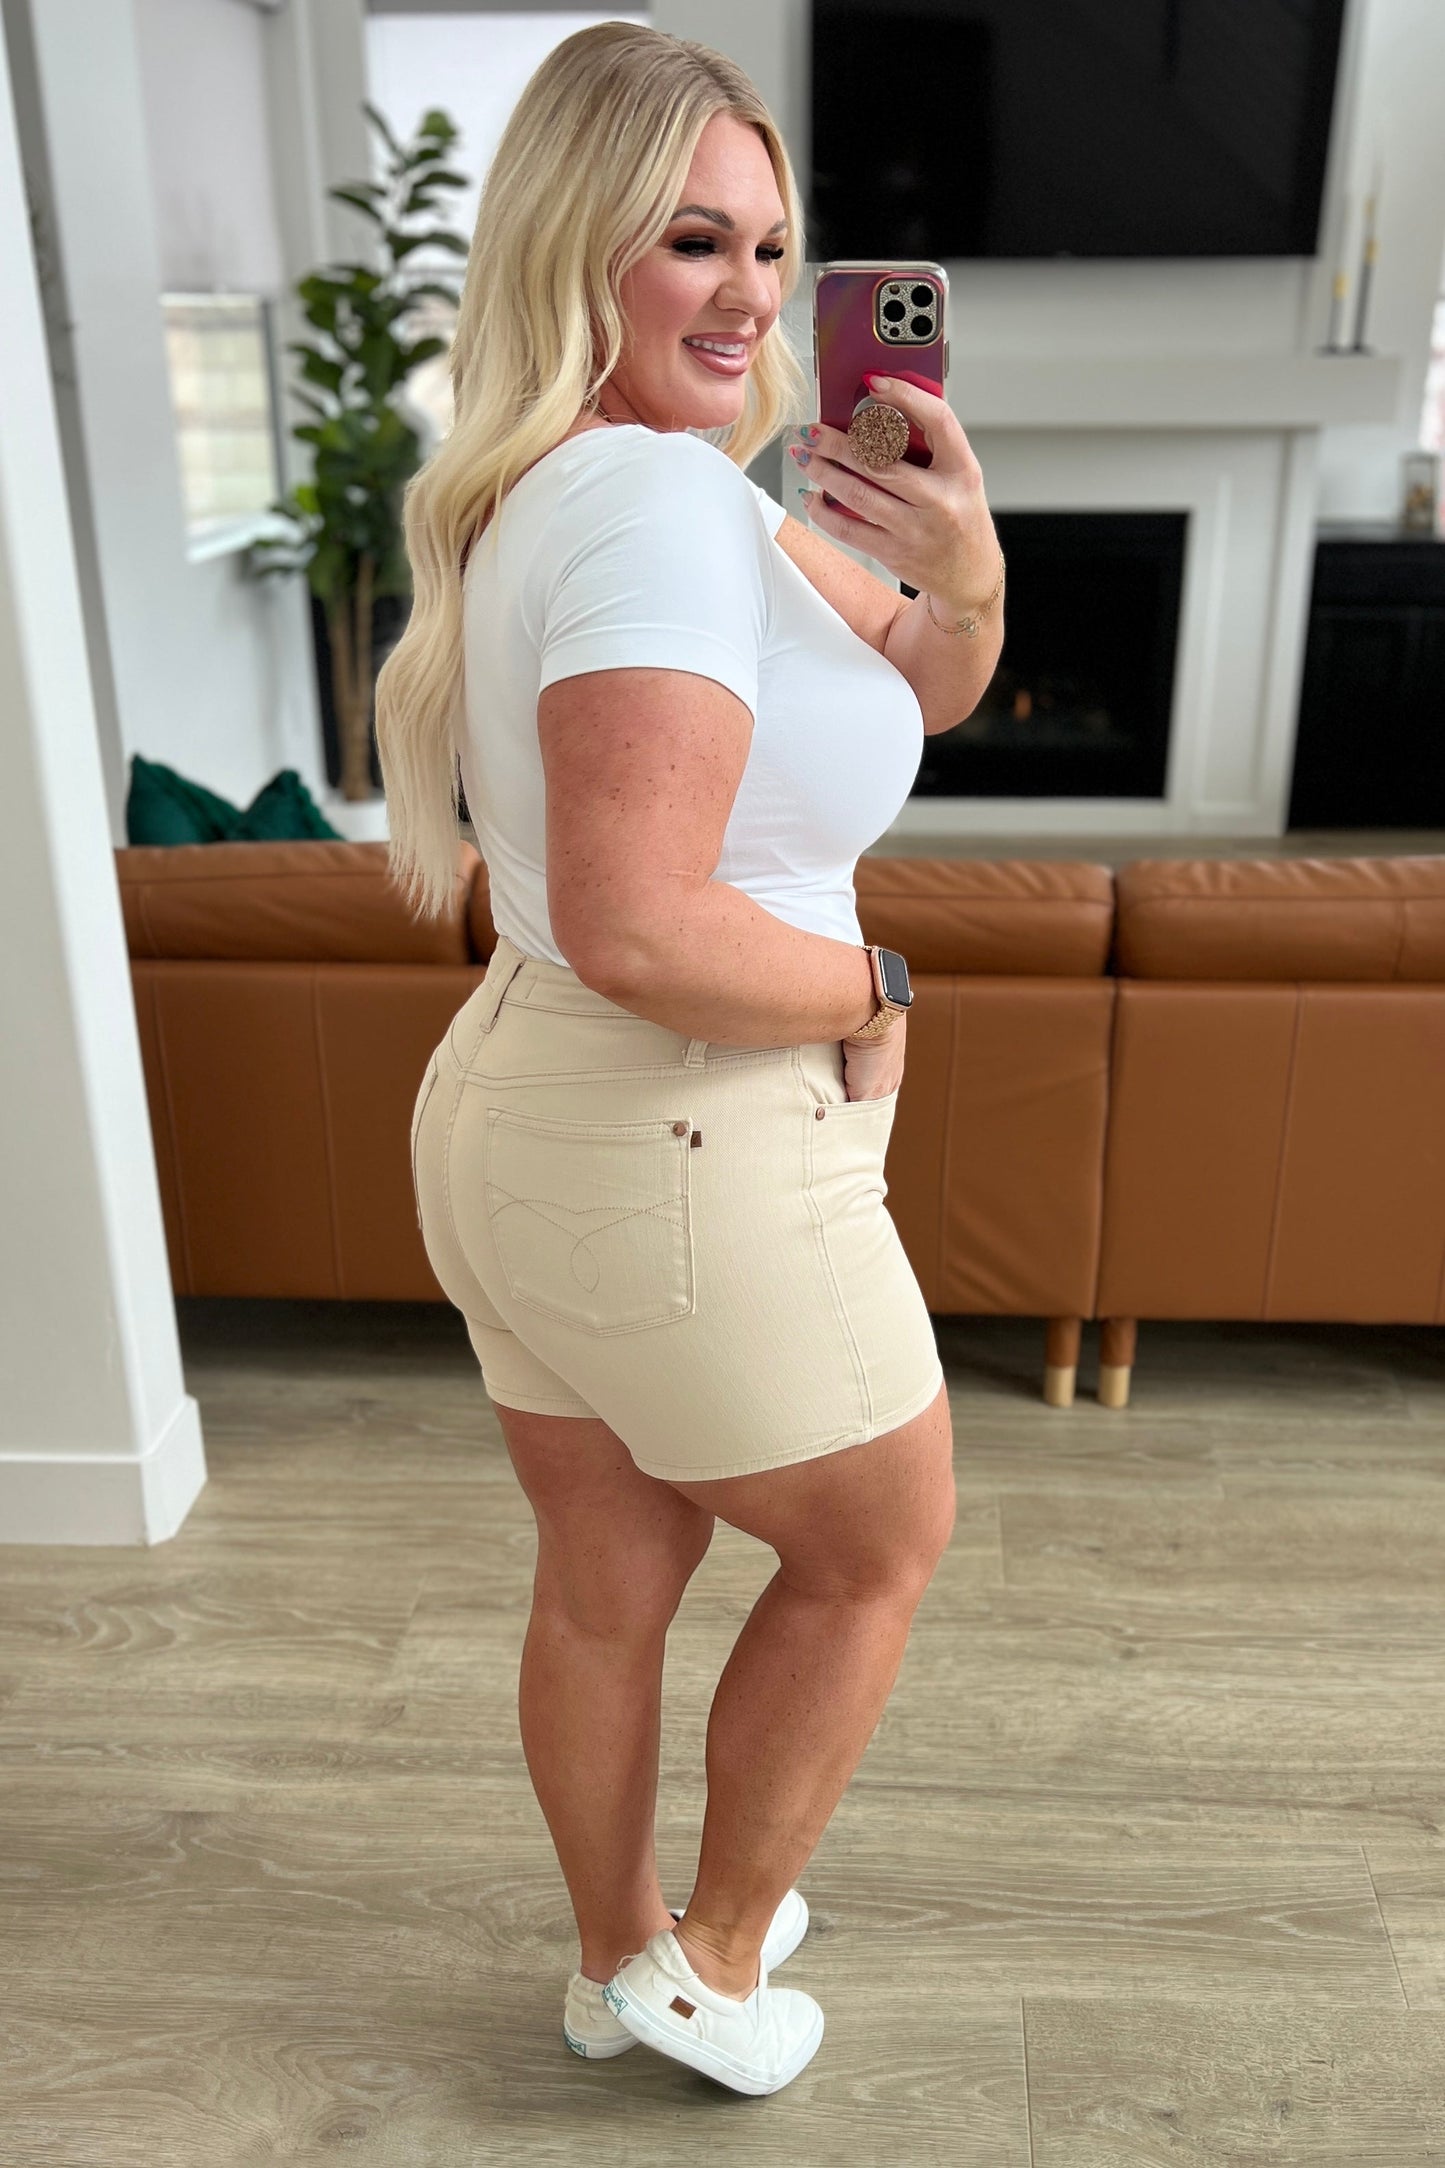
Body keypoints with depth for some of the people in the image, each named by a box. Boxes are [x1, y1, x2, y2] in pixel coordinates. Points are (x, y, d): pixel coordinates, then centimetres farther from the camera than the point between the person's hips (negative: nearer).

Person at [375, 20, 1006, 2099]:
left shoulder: (641, 486, 10)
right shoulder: (662, 500, -21)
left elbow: (926, 686, 13)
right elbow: (637, 927, -32)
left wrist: (964, 570, -8)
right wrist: (866, 993, -15)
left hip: (511, 1124, 9)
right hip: (687, 1165, -9)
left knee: (605, 1587, 23)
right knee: (878, 1549, 17)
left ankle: (615, 1957, 46)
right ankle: (716, 1959, 34)